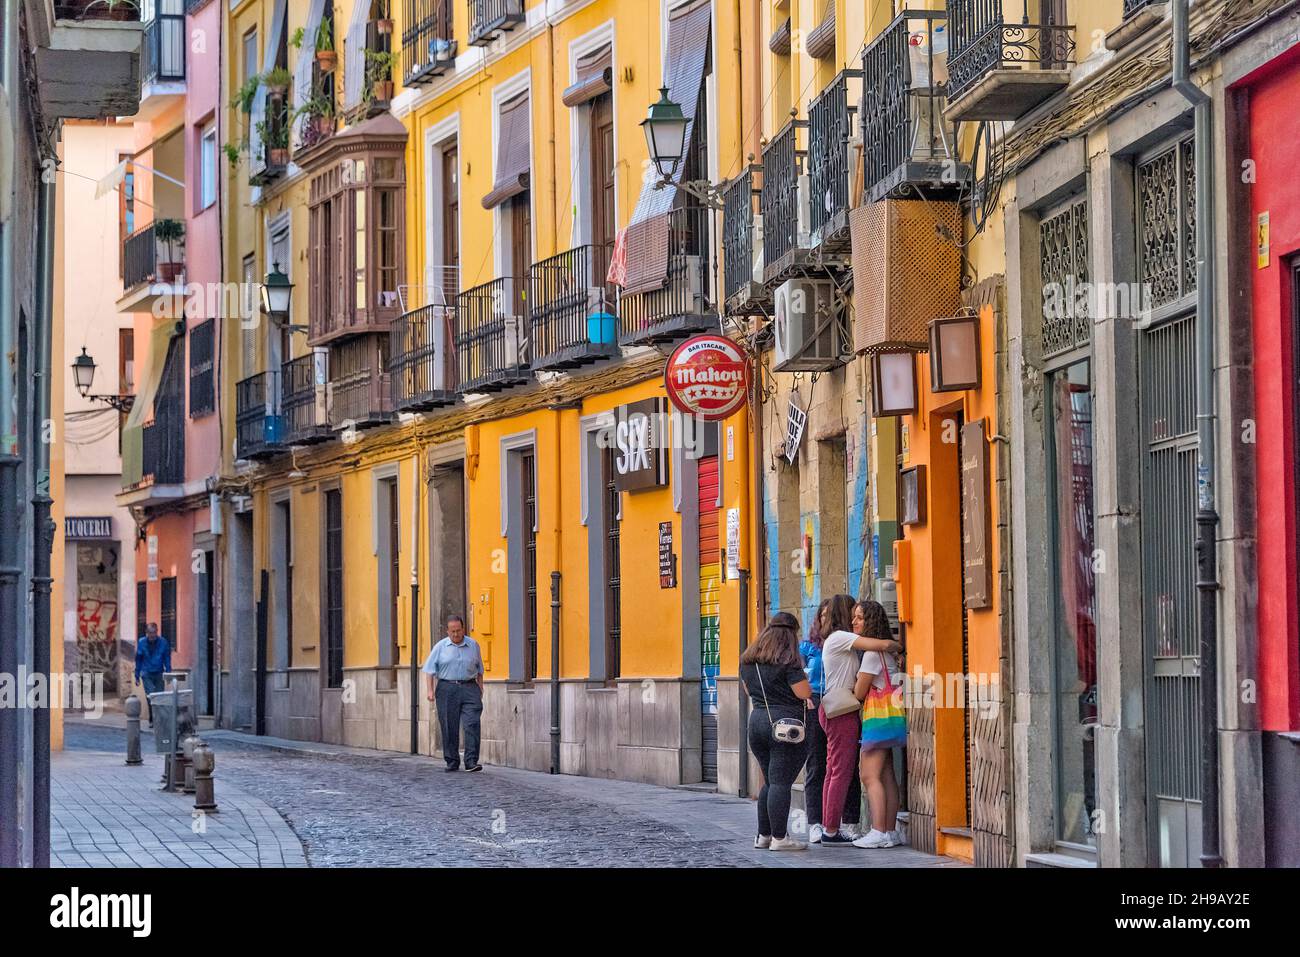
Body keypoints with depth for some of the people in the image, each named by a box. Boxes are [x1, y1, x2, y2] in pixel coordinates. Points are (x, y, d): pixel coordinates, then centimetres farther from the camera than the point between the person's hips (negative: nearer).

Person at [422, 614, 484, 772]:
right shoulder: (441, 647, 4)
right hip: (447, 689, -1)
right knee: (449, 728, 1)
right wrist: (430, 690, -8)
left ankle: (471, 762, -15)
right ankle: (452, 762, 11)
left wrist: (480, 688, 15)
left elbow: (479, 669, 20)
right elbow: (429, 670, 2)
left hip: (469, 688, 1)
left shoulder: (473, 645, 10)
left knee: (472, 724, -13)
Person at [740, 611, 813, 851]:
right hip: (786, 722, -7)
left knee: (770, 782, 17)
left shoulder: (748, 660, 11)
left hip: (756, 721, 7)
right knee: (781, 782, -6)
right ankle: (779, 838, -7)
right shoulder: (787, 661, -12)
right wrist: (800, 673, 3)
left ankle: (763, 835, 18)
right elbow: (804, 693, -13)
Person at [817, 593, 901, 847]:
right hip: (841, 712, -10)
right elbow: (883, 645, -23)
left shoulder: (838, 640, 18)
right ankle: (832, 831, -9)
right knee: (842, 772, -8)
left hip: (834, 710, 10)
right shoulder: (840, 638, -12)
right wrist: (899, 646, -2)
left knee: (834, 771, 11)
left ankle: (829, 828, 12)